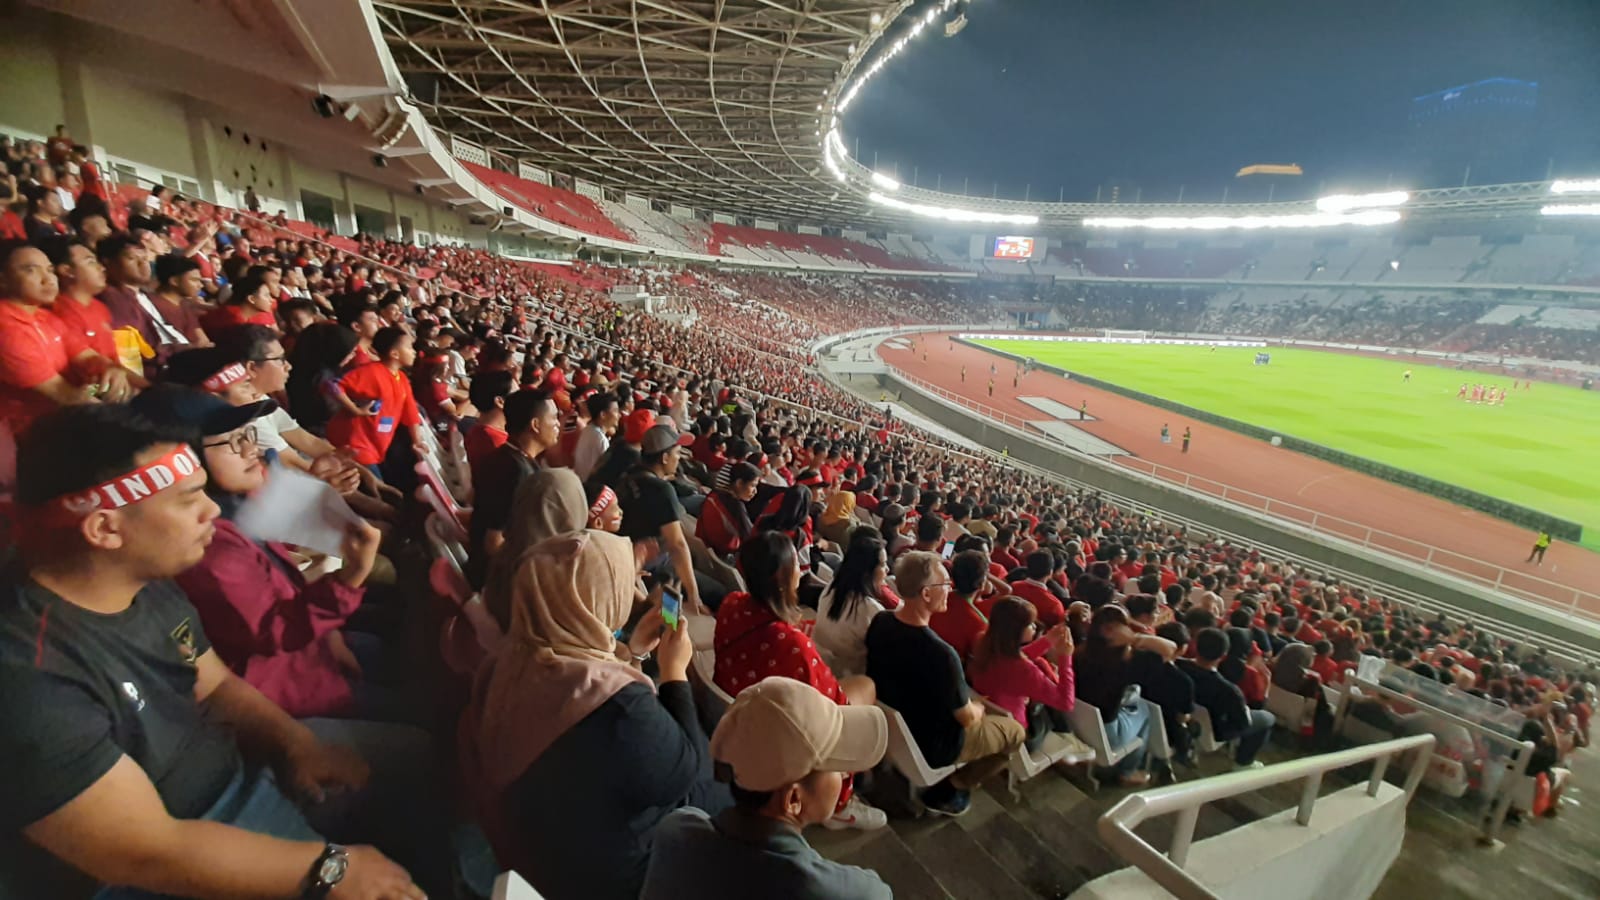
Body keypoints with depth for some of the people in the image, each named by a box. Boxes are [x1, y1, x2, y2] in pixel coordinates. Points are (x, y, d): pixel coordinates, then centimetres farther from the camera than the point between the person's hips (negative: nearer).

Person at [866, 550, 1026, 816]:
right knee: (1015, 730, 13)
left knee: (971, 701, 28)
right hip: (928, 746, -6)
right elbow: (967, 718, -21)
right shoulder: (941, 654, -38)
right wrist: (978, 707, 3)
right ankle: (948, 790, 13)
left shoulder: (879, 622, -15)